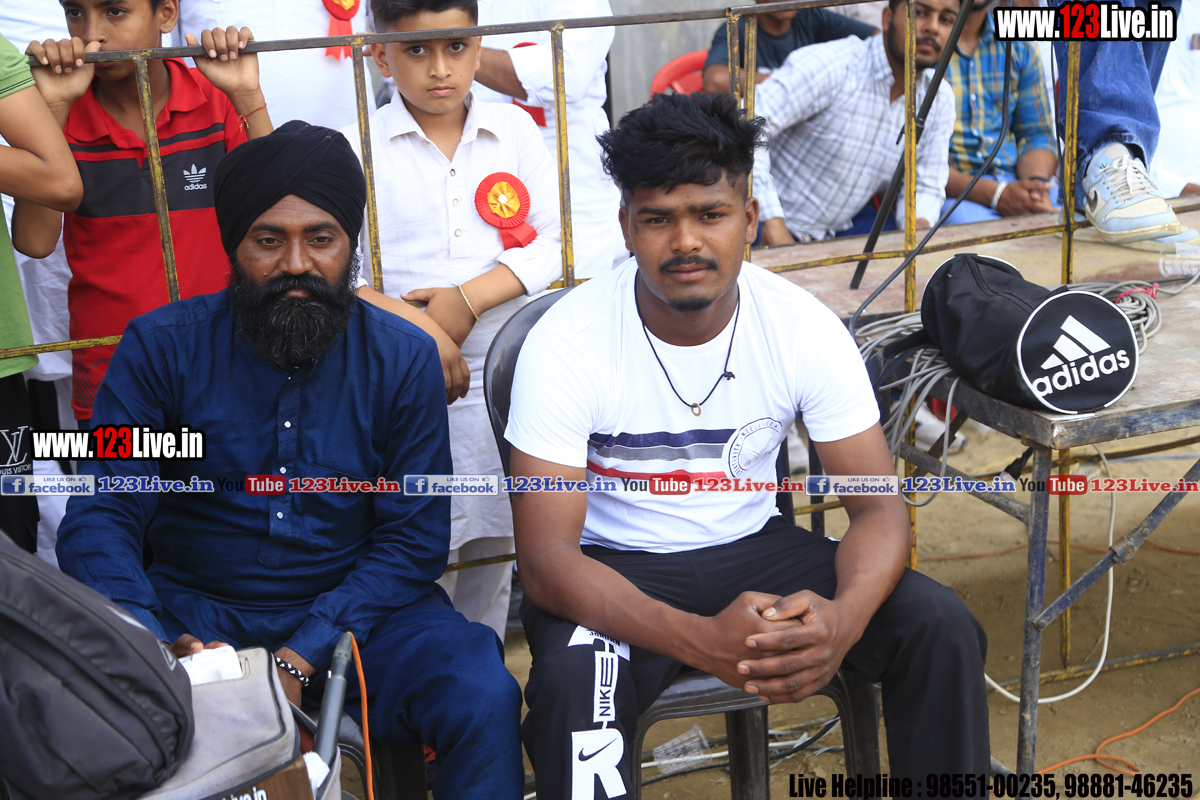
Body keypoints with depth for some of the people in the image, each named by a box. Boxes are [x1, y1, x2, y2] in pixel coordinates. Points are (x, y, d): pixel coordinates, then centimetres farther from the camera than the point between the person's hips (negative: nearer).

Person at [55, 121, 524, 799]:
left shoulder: (404, 357, -3)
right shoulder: (161, 346, -4)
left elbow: (414, 537, -5)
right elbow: (98, 521, -9)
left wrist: (299, 659, -19)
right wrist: (173, 647, -27)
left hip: (352, 609, 1)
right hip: (192, 608, 0)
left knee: (485, 698, -25)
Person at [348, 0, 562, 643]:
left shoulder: (513, 128, 5)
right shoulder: (359, 150, -3)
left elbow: (553, 241, -2)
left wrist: (467, 300, -14)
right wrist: (415, 326, -21)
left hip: (507, 374, 3)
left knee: (494, 543, 13)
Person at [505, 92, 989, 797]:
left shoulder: (805, 328, -12)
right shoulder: (567, 342, -20)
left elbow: (879, 505, -10)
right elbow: (547, 560, -24)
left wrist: (844, 618, -34)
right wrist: (702, 641, -40)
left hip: (754, 547, 3)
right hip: (615, 567, -3)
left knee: (942, 626, -16)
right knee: (572, 685, -36)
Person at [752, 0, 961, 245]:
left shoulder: (941, 100, 1)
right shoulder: (827, 66, -21)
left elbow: (925, 187, 7)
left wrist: (920, 225, -18)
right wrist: (773, 226, -33)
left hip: (849, 221, 6)